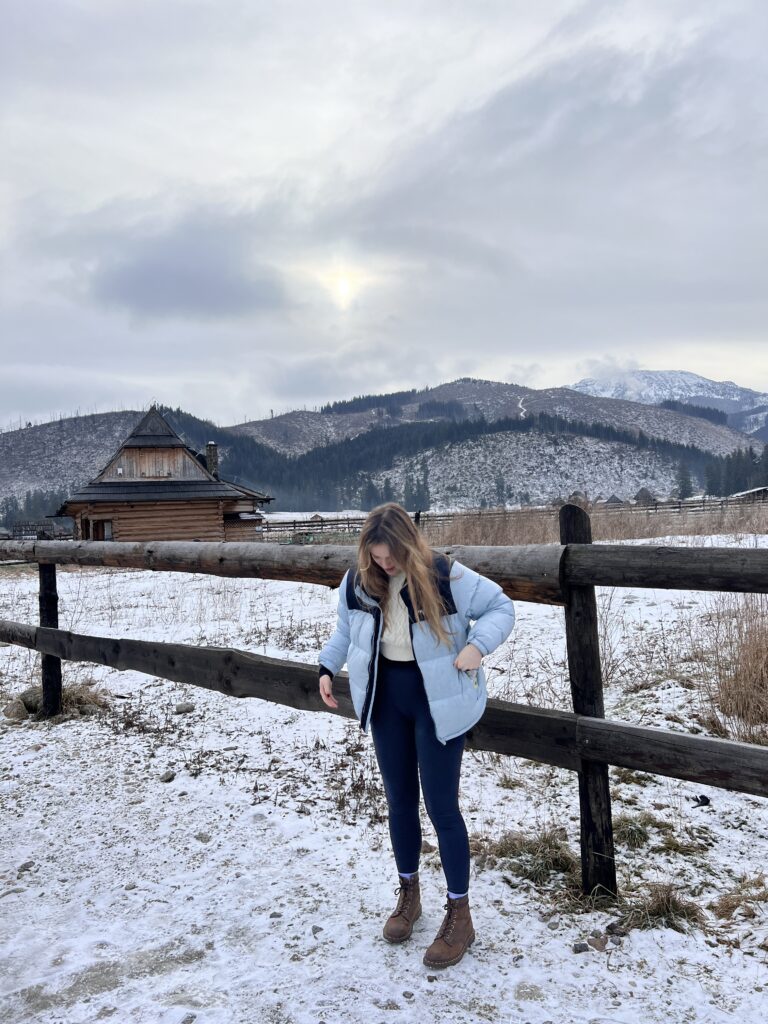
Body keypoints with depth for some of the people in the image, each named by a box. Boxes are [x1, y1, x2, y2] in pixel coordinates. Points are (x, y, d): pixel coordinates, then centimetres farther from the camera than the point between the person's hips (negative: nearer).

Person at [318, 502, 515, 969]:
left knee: (441, 806, 1)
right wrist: (328, 668, 3)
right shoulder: (358, 581, -4)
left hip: (437, 702, -4)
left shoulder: (446, 576, -18)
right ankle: (409, 892, 38)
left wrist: (477, 645, -24)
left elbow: (502, 607, -9)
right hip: (385, 699, 5)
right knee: (399, 801, 16)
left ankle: (460, 913, 19)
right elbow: (346, 630, 14)